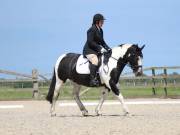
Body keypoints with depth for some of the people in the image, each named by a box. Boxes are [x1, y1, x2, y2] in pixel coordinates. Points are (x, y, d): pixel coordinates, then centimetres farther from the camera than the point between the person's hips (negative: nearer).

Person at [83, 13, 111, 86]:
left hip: (97, 50, 10)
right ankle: (93, 79, -39)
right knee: (95, 61, -33)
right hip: (89, 50, -10)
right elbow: (90, 42, -19)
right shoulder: (92, 29, -12)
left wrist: (108, 48, 6)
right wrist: (100, 48, -21)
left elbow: (102, 41, 22)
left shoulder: (100, 30, 15)